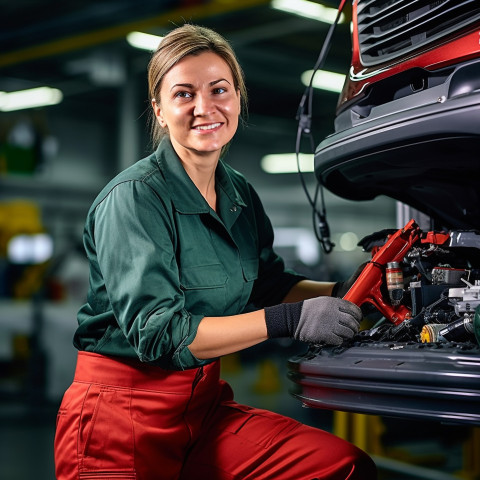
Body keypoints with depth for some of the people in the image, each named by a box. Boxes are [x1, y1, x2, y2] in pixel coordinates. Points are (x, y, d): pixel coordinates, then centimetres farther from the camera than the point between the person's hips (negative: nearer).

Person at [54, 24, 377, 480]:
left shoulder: (239, 193, 7)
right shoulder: (133, 198, -15)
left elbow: (268, 283, 18)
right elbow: (156, 331, -23)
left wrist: (337, 293, -2)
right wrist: (290, 319, -28)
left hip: (206, 403, 6)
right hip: (123, 411, -5)